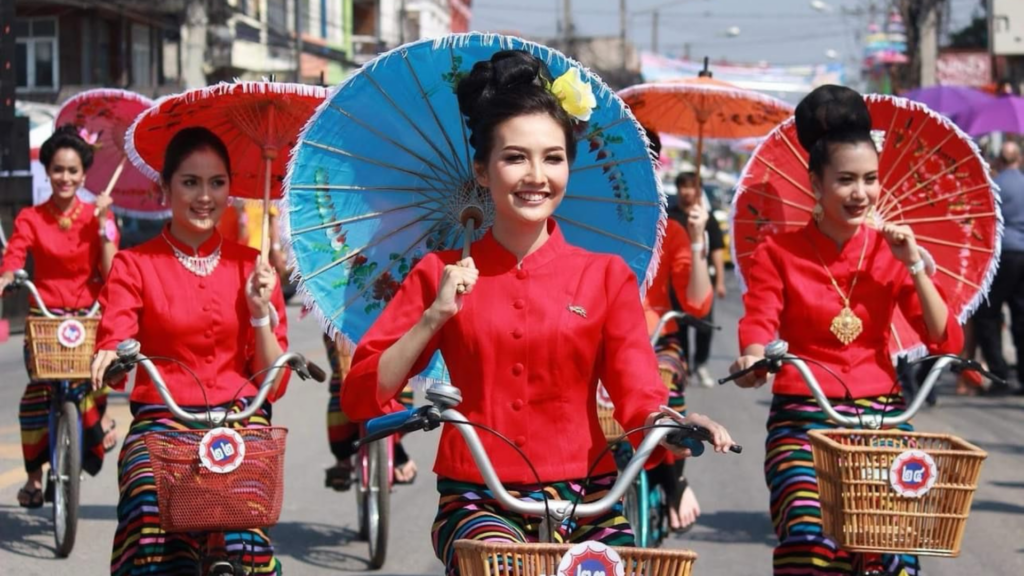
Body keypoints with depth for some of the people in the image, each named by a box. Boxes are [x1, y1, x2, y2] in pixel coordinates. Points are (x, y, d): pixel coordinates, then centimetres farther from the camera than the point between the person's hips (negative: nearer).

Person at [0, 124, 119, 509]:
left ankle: (100, 416, 7)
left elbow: (111, 274, -4)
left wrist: (103, 224, -10)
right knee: (37, 390, -13)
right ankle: (34, 476, 2)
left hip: (88, 316, 1)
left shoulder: (96, 215, 4)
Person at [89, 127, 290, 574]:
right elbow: (112, 343, -7)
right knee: (150, 512, -33)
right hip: (161, 421, -1)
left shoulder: (251, 267, 12)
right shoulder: (135, 266, 7)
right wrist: (107, 359, -29)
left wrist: (262, 311, -5)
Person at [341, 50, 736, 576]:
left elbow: (641, 402, -3)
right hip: (477, 501, -2)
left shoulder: (606, 277, 6)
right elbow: (361, 398, -1)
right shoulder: (442, 274, 6)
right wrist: (434, 316, -12)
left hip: (585, 502, 2)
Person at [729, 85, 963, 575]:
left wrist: (914, 265, -7)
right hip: (802, 418, -2)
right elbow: (757, 334, -7)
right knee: (810, 535, -27)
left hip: (881, 415, 2)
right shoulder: (778, 255, 1)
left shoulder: (890, 250, 8)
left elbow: (948, 342, 3)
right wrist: (752, 363, -30)